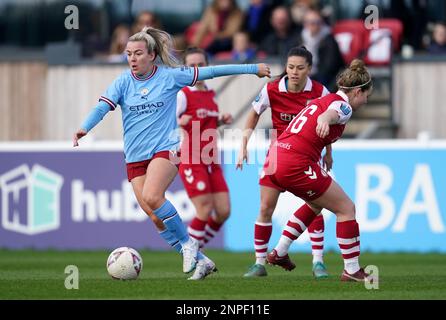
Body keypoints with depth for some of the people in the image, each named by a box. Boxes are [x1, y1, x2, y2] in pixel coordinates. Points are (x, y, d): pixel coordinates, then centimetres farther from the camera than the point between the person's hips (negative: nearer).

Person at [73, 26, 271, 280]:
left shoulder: (170, 76, -2)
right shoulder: (123, 82, 2)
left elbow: (211, 72, 4)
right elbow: (102, 107, -10)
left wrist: (253, 68, 9)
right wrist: (84, 128, -31)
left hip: (165, 148, -4)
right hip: (135, 157, 4)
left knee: (151, 197, -29)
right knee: (156, 217, -3)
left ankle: (187, 242, -9)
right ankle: (199, 260, 9)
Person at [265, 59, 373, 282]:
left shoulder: (322, 100, 22)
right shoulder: (343, 106, -6)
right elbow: (329, 114, -30)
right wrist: (324, 121, -53)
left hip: (275, 159, 9)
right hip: (295, 165, -9)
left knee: (318, 203, 31)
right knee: (346, 208, 3)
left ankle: (279, 252, 28)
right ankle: (352, 270, 5)